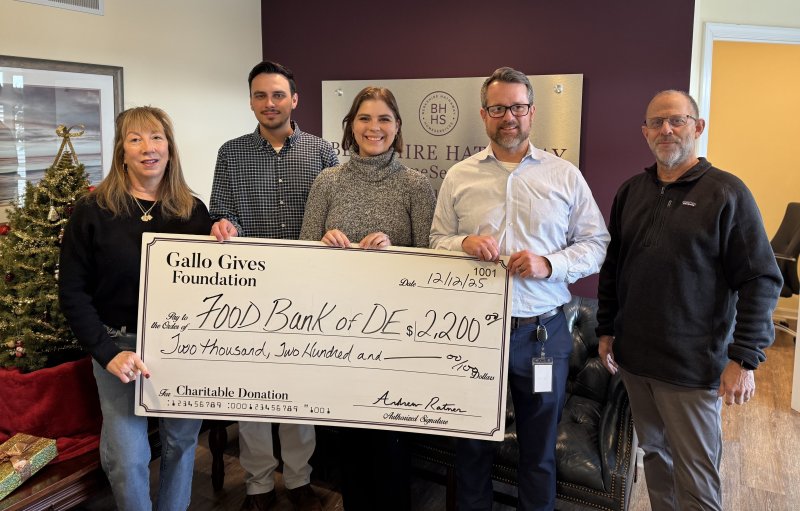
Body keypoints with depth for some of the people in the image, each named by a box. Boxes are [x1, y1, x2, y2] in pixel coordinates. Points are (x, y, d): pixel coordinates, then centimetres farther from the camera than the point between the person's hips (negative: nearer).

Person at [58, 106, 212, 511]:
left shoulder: (194, 211, 1)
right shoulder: (93, 210, -7)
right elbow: (72, 291, -7)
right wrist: (107, 352, -17)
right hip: (120, 345, -2)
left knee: (182, 442, 13)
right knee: (128, 459, 1)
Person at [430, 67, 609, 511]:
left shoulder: (565, 175, 2)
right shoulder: (458, 177, 5)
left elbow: (596, 243, 1)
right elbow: (436, 241, 7)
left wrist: (550, 265, -16)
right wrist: (463, 244, -15)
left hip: (543, 330, 0)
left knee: (539, 446, 14)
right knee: (472, 441, 16)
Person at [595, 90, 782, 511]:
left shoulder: (726, 193, -8)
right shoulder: (630, 191, 8)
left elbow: (761, 281, -10)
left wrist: (745, 358, -14)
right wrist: (606, 331, 12)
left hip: (693, 366, -4)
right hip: (634, 357, 5)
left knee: (695, 477, 5)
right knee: (654, 455, 17)